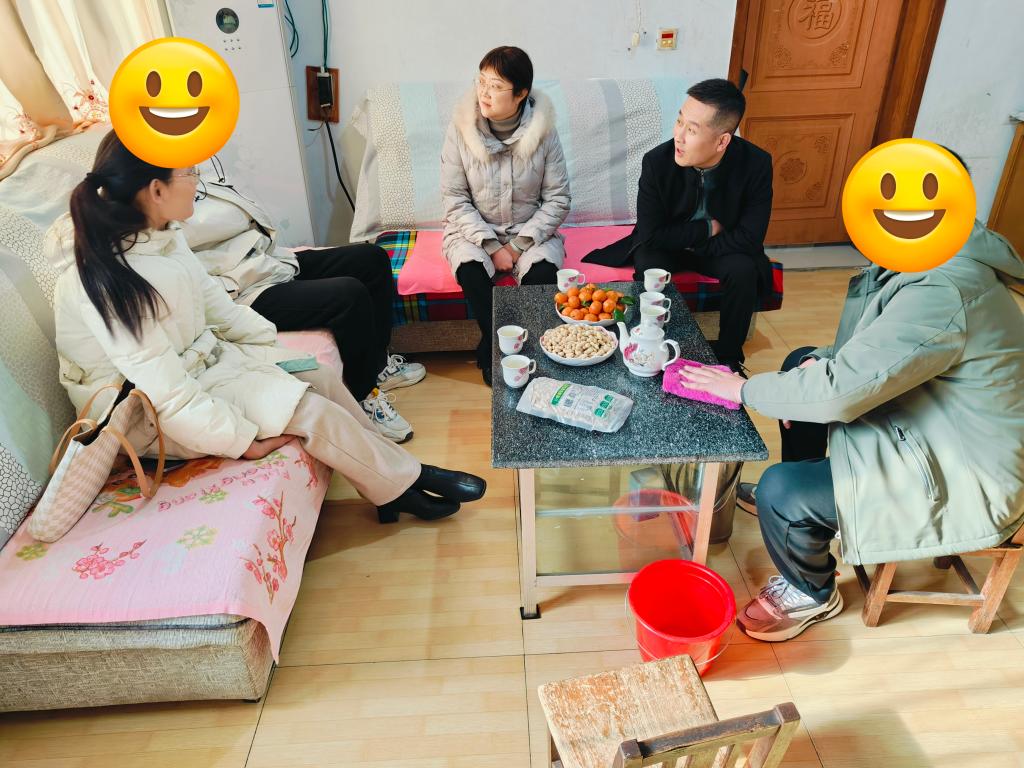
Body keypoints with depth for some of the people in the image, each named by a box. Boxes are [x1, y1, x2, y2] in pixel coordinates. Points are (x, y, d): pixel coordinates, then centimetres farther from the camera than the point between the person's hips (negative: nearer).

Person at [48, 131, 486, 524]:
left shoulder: (161, 234, -6)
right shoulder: (108, 281, -31)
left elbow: (209, 297, 8)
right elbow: (166, 393, -29)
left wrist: (274, 345, 4)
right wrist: (247, 441, -23)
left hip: (200, 355, 8)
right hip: (153, 416, -8)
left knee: (320, 377, -4)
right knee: (309, 408, -17)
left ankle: (390, 473, 8)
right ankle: (401, 484, 3)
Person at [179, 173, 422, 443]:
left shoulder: (191, 181, 13)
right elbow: (241, 214, -22)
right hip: (250, 295, -10)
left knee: (372, 258, 4)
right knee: (350, 295, -28)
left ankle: (377, 363, 15)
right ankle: (365, 397, -8)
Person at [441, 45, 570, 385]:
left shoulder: (543, 131, -9)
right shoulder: (461, 129, -9)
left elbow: (558, 199, -7)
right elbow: (454, 199, -8)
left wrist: (517, 246, -15)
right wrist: (491, 246, -18)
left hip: (530, 231, 0)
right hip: (474, 230, 0)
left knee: (543, 272, -29)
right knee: (471, 270, -31)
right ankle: (493, 349, -9)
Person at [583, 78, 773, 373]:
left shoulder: (756, 164, -22)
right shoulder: (657, 161, -24)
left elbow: (749, 238, -21)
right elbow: (650, 235, -21)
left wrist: (690, 241, -19)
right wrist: (707, 228, -20)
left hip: (720, 248, 1)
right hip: (665, 246, -1)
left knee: (744, 269, -29)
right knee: (650, 266, -33)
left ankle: (728, 355, -5)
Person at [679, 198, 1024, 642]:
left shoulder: (944, 294, -32)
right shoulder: (936, 260, -1)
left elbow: (841, 391, -33)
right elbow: (863, 357, 12)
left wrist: (745, 390, -19)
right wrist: (819, 364, -7)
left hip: (961, 485, -10)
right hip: (931, 431, 10)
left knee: (779, 493, -23)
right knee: (803, 363, 13)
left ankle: (812, 594, 11)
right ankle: (803, 493, 30)